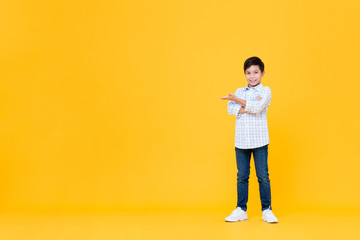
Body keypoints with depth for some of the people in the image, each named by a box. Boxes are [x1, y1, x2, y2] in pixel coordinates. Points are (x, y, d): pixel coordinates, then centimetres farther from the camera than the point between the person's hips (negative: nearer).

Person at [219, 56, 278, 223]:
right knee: (242, 176, 8)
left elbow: (257, 108, -16)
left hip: (259, 140, -3)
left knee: (263, 176, -1)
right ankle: (241, 210, 16)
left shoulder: (265, 91, 1)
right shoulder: (239, 91, 12)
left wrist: (237, 100, -11)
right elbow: (230, 108, -5)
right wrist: (249, 107, -16)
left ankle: (267, 210, 9)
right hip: (241, 140, 3)